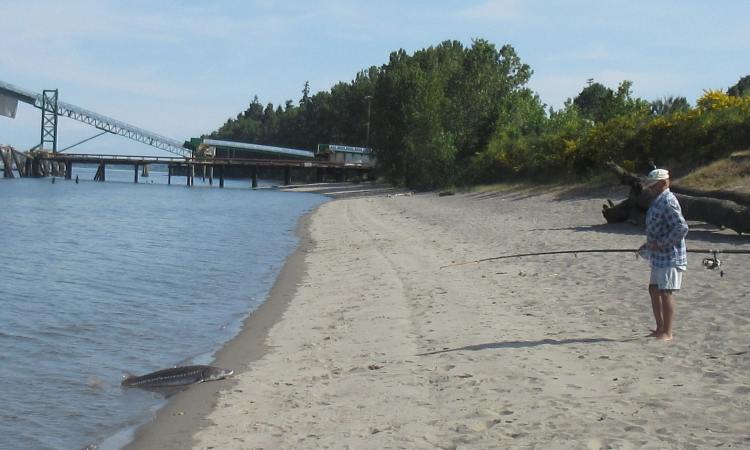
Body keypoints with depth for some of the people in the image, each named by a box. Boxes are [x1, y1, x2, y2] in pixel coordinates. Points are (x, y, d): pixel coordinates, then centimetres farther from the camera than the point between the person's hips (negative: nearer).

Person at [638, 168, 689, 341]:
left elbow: (682, 228, -26)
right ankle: (660, 328, 22)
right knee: (654, 290, 14)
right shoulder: (659, 201, 15)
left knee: (666, 292, -7)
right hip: (660, 257, 11)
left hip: (670, 256, -11)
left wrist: (661, 244, -22)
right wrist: (649, 244, 16)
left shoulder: (668, 202, -18)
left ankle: (667, 333, -2)